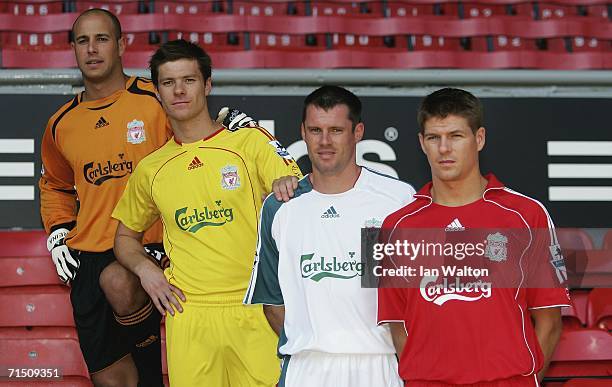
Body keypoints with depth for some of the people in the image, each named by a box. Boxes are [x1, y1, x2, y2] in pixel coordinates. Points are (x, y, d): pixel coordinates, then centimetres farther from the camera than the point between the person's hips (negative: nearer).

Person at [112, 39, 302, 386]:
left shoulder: (251, 141, 3)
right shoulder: (150, 169, 13)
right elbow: (126, 236, 26)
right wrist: (144, 268, 5)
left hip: (255, 310, -2)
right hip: (189, 316, 2)